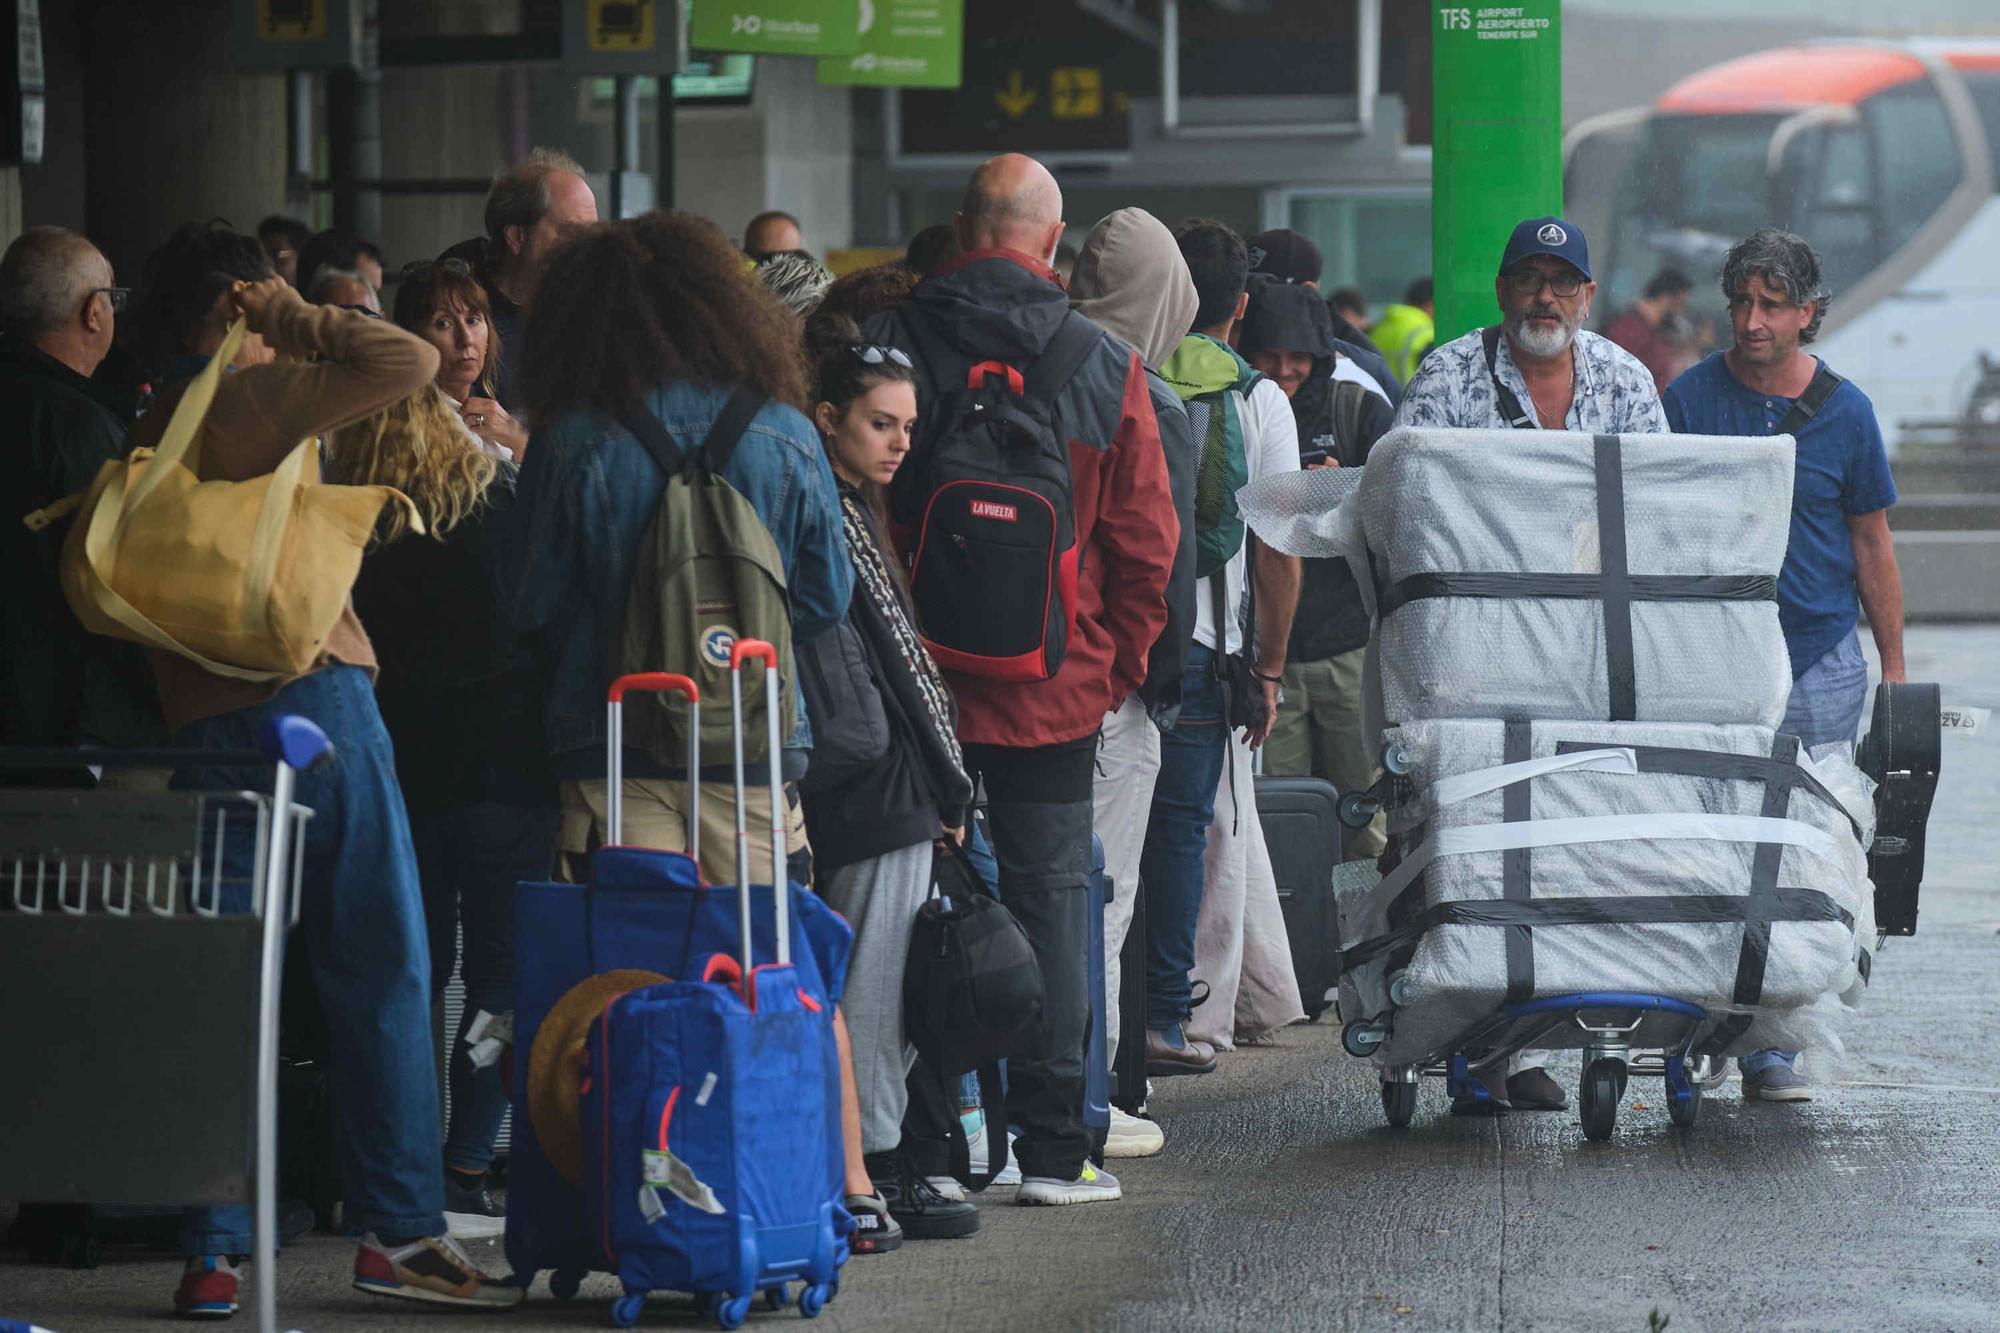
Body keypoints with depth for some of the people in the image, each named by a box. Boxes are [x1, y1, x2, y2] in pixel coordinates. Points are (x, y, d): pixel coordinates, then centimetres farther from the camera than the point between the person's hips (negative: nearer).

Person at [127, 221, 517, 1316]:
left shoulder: (148, 436, 13)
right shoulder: (254, 397, -5)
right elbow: (410, 361, -11)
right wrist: (291, 318, 0)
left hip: (202, 722, 6)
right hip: (310, 693, -6)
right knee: (380, 970, 0)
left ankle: (211, 1252, 2)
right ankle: (398, 1228, -1)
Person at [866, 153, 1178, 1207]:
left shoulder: (890, 344, -5)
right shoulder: (1105, 367, -3)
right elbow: (1146, 537, 0)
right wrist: (1118, 664, 12)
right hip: (1057, 688, 0)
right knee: (1048, 898, 7)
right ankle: (1052, 1149, 6)